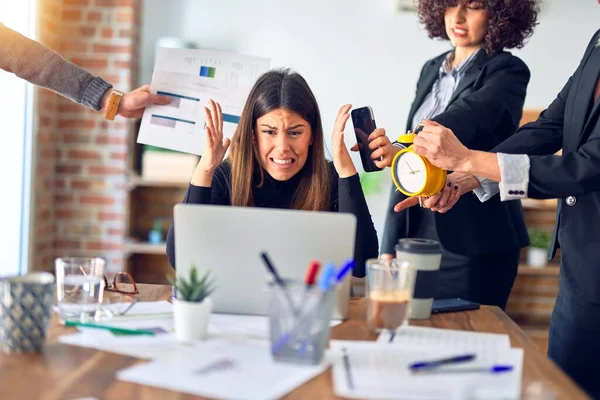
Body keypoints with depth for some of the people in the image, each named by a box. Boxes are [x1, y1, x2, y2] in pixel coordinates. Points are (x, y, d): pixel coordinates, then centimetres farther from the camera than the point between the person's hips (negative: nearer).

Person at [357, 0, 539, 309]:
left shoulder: (508, 72, -5)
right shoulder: (431, 70, 13)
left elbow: (466, 119, -27)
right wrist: (390, 245, 10)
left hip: (474, 246, -6)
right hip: (417, 237, 6)